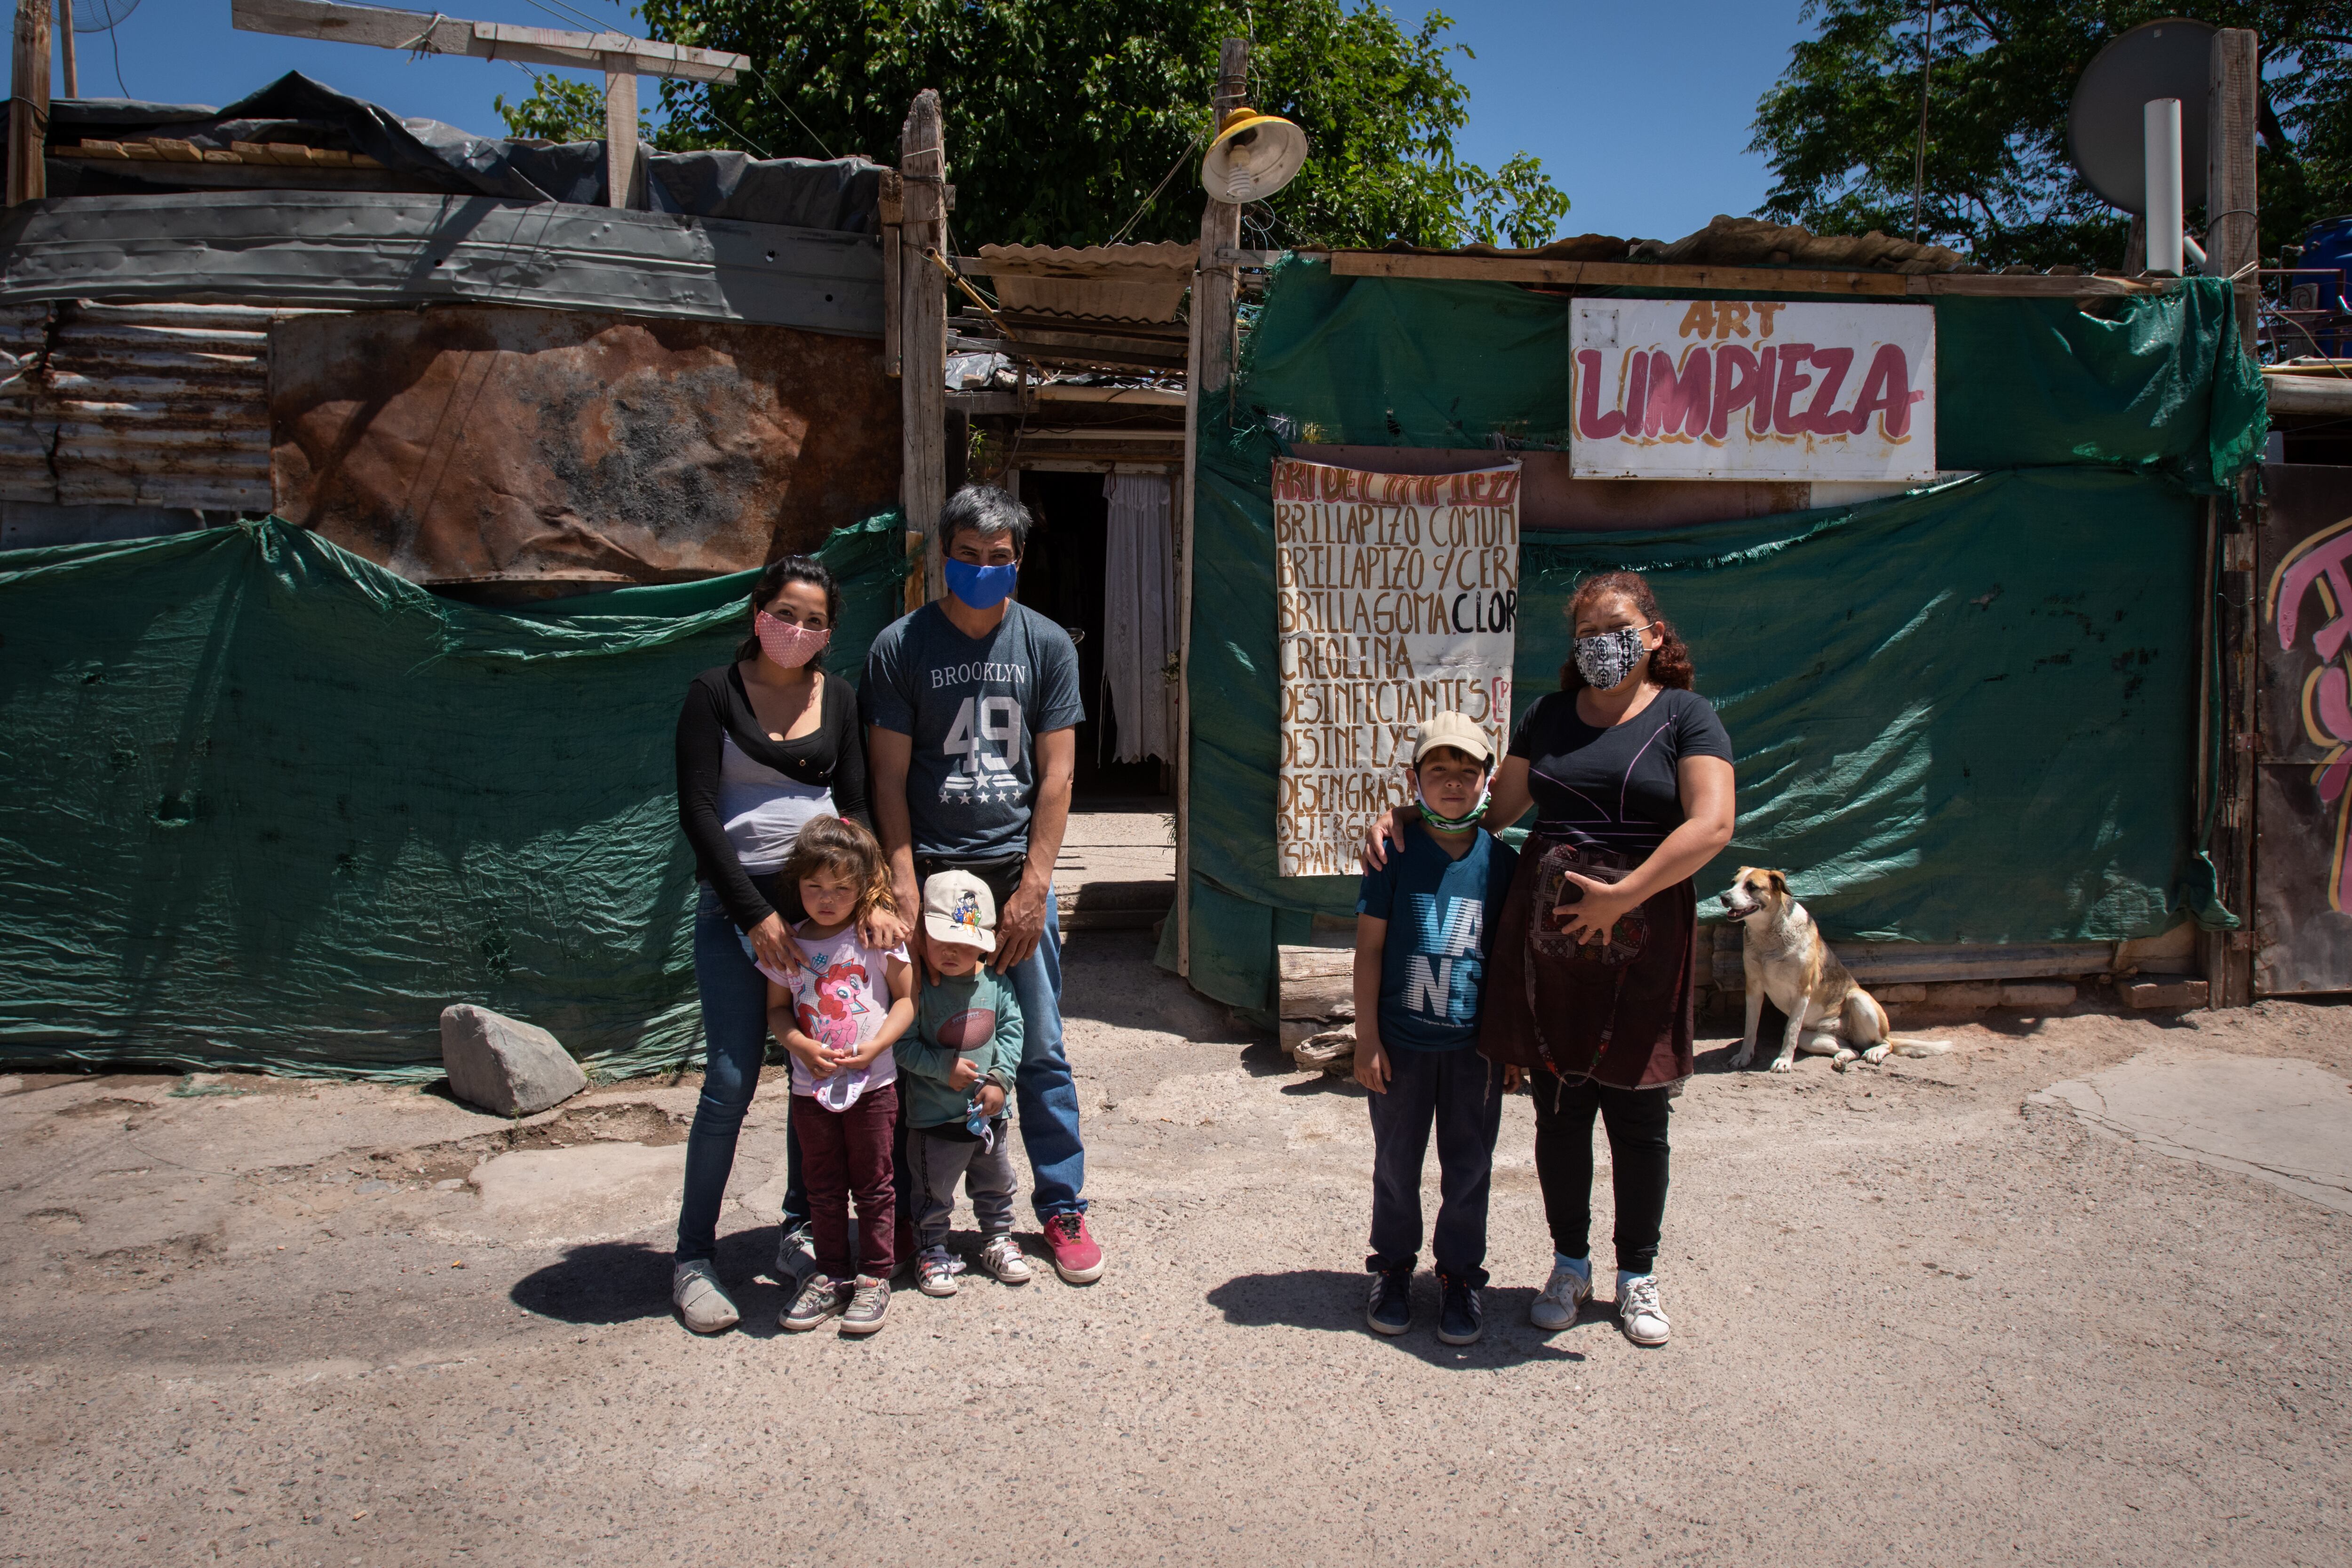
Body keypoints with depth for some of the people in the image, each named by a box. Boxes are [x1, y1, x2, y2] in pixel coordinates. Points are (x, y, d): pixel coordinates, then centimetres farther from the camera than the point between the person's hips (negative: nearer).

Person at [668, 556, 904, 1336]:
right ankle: (693, 1257, 7)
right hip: (737, 906, -4)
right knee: (732, 1081, -6)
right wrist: (756, 914, -13)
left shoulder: (839, 700, 8)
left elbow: (855, 806, 7)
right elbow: (697, 812, -7)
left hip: (824, 902, 4)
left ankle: (798, 1235, 23)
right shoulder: (715, 693, -2)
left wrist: (874, 897, -8)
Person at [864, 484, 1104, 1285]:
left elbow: (1055, 775, 2)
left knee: (1041, 1051, 5)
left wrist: (1032, 887, -5)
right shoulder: (900, 647, 1)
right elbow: (890, 780, -1)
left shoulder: (1047, 645, 5)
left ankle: (1063, 1207, 18)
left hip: (1018, 871, 1)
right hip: (932, 871, -1)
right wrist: (906, 893, -8)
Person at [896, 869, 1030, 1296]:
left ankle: (998, 1240, 39)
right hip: (935, 1117, -4)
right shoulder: (919, 988, -17)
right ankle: (931, 1252, 28)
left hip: (989, 1112, 4)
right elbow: (902, 1044, -16)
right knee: (934, 1192, 11)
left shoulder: (995, 983, -4)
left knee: (996, 1183, 21)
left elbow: (1011, 1029, 0)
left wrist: (1000, 1079, -10)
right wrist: (944, 1067, -22)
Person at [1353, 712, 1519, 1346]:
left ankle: (1460, 1275, 28)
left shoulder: (1501, 861, -1)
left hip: (1474, 1041, 1)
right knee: (1397, 1161, 13)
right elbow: (1370, 947, -5)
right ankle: (1394, 1267, 31)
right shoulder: (1396, 853, -7)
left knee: (1469, 1164, 11)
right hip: (1402, 1039, -1)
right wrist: (1367, 1038, -7)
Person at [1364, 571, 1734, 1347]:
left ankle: (1638, 1274, 25)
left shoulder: (1685, 716, 0)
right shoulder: (1548, 716, 12)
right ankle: (1570, 1266, 27)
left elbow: (1712, 825, -12)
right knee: (1559, 1110, 9)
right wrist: (1400, 818, 6)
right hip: (1545, 937, 3)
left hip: (1640, 940, -3)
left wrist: (1623, 894, -20)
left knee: (1638, 1116, 6)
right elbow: (1493, 806, 18)